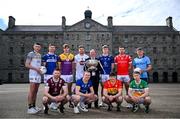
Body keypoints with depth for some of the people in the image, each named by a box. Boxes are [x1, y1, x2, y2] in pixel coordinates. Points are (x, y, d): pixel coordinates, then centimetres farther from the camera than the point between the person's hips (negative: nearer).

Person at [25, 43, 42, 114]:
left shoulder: (39, 55, 17)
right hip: (33, 74, -7)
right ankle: (30, 108, -4)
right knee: (32, 91, -8)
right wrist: (36, 69, -15)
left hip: (38, 75, 7)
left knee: (36, 91, 9)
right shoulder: (31, 54, -4)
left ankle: (34, 106, 17)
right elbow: (26, 65, -9)